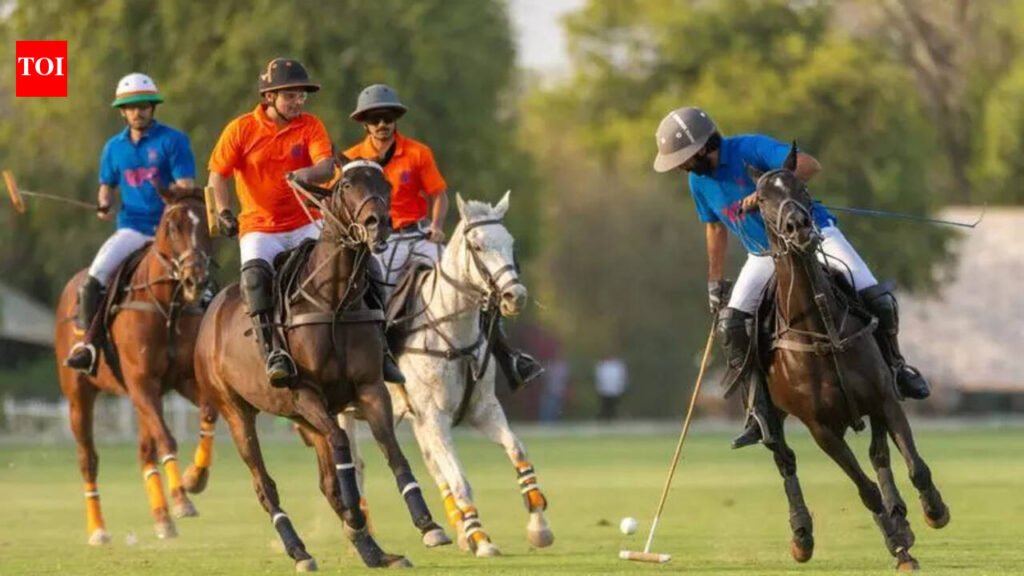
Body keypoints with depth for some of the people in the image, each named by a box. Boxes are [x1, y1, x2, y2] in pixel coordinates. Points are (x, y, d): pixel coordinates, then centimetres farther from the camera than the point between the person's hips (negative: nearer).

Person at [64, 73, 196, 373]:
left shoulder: (173, 141, -2)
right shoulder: (114, 148, 12)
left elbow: (185, 187, -8)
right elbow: (107, 185, 24)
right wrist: (104, 205, 0)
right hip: (131, 229, 2)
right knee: (93, 279, -19)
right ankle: (86, 342, -9)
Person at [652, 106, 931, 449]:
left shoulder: (749, 150, -22)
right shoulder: (699, 181, -2)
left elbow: (809, 166, -31)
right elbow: (715, 228, 15)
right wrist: (715, 282, 17)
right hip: (764, 256, 5)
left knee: (876, 298, -17)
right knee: (730, 325, -13)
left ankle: (894, 365, 11)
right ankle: (759, 411, -8)